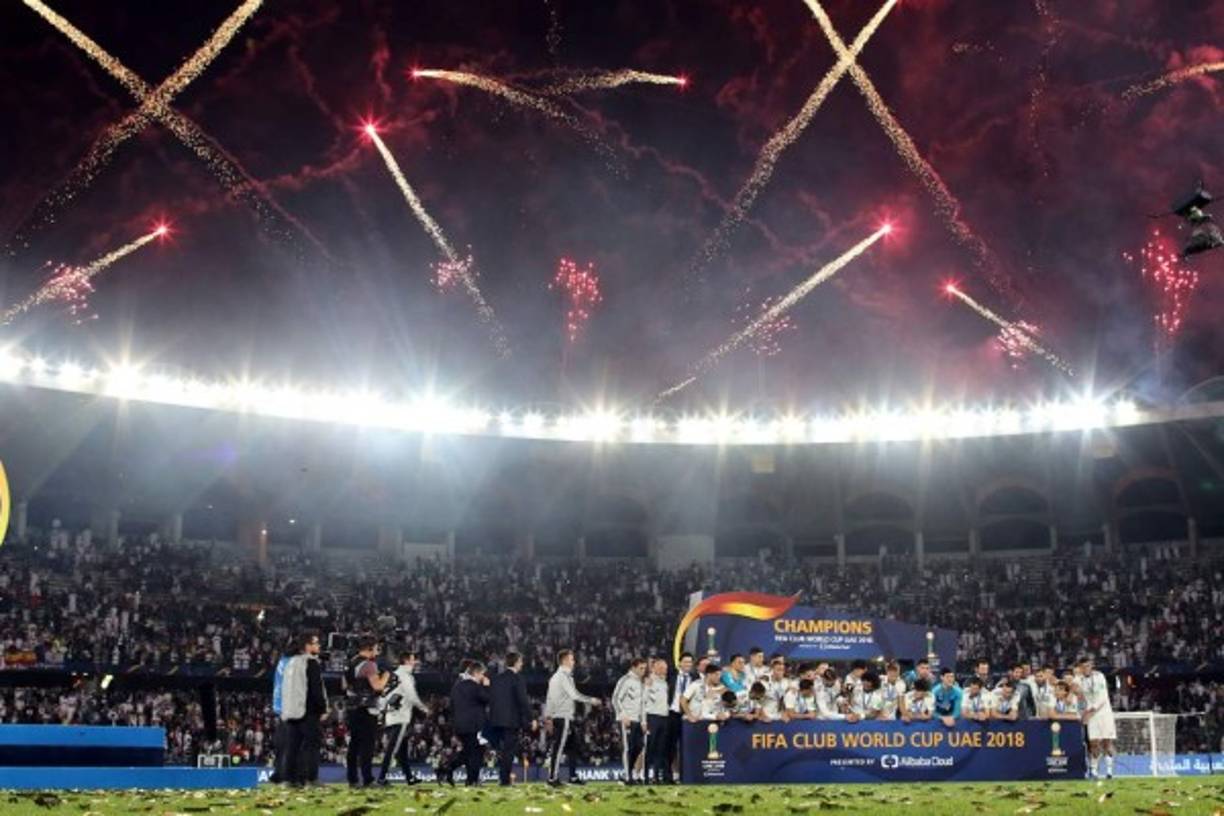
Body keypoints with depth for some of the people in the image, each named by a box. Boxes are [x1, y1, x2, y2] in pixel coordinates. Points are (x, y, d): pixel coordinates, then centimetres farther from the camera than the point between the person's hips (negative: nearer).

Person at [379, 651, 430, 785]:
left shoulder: (394, 675, 17)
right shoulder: (406, 676, -10)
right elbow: (412, 697, -13)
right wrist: (424, 709, 1)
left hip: (389, 717, 9)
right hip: (400, 719, -9)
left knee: (402, 749, 14)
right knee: (392, 749, -9)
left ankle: (409, 777, 20)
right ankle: (381, 777, -12)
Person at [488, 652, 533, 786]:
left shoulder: (497, 679, 10)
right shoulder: (517, 679, -10)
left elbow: (491, 700, 12)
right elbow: (523, 701, -13)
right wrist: (530, 720, -6)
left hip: (497, 720, 6)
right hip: (512, 720, -6)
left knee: (502, 750, 15)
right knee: (509, 751, -2)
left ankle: (502, 778, 15)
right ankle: (505, 779, -3)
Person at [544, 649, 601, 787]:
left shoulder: (555, 676, 18)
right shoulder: (564, 676, -12)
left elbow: (549, 697, 20)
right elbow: (574, 695, -17)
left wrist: (547, 715, 22)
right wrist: (591, 701, -7)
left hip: (557, 717, 10)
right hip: (563, 717, -10)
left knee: (572, 746, 11)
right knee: (559, 748, -7)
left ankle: (573, 777, 14)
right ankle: (552, 778, -6)